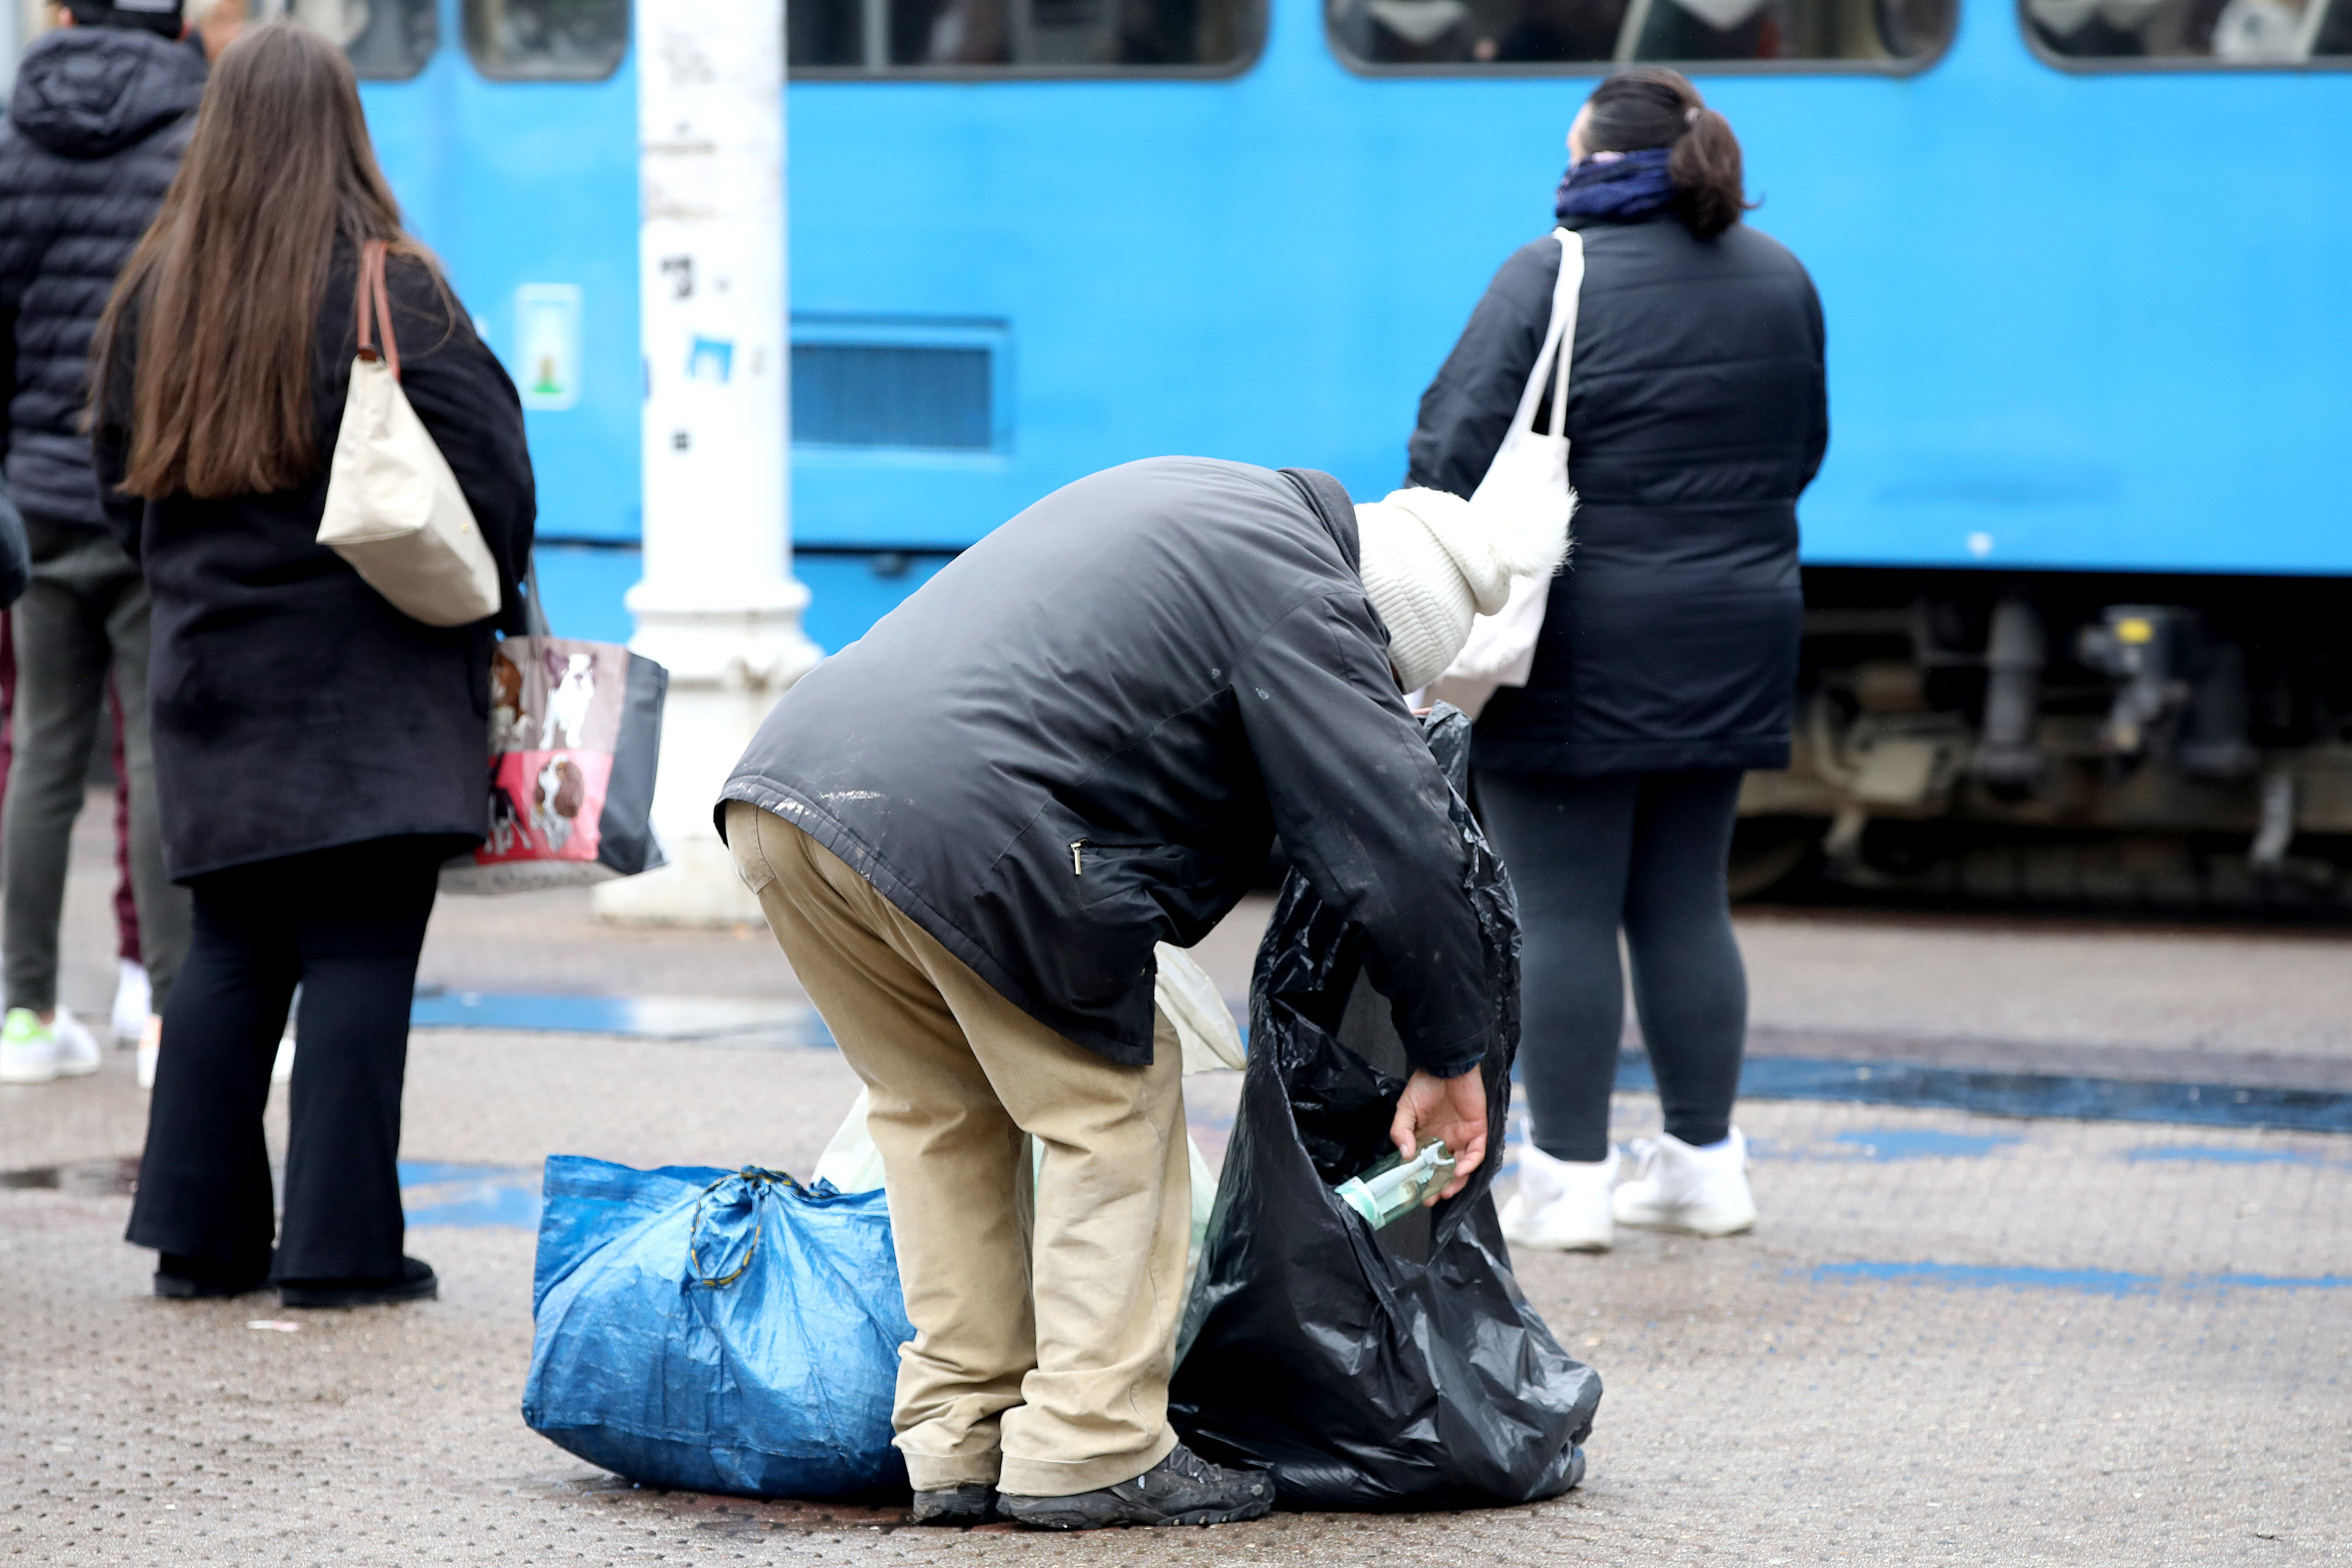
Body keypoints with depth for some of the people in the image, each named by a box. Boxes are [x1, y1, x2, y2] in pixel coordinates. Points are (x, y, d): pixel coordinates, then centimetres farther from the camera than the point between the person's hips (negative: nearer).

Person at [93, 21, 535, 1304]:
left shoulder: (154, 294, 5)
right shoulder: (386, 291, -11)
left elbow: (123, 487, 13)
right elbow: (488, 465, -9)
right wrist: (486, 608, 7)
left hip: (215, 670, 5)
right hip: (370, 685, -5)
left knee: (229, 954, 12)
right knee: (360, 958, -3)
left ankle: (200, 1234, 12)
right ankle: (340, 1245, -3)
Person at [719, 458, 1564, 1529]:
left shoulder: (1209, 504, 28)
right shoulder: (1301, 595, -1)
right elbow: (1398, 842, -3)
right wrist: (1448, 1056, 7)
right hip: (957, 825, -9)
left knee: (944, 1113, 21)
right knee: (1116, 1116, 6)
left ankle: (957, 1444, 22)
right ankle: (1087, 1448, 7)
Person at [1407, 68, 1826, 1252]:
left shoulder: (1554, 278, -12)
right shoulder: (1780, 281, 7)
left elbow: (1456, 454, -15)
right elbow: (1801, 451, 17)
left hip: (1578, 648, -6)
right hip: (1731, 642, 6)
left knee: (1564, 913, -1)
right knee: (1684, 903, 14)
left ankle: (1567, 1181, 1)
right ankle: (1704, 1163, 17)